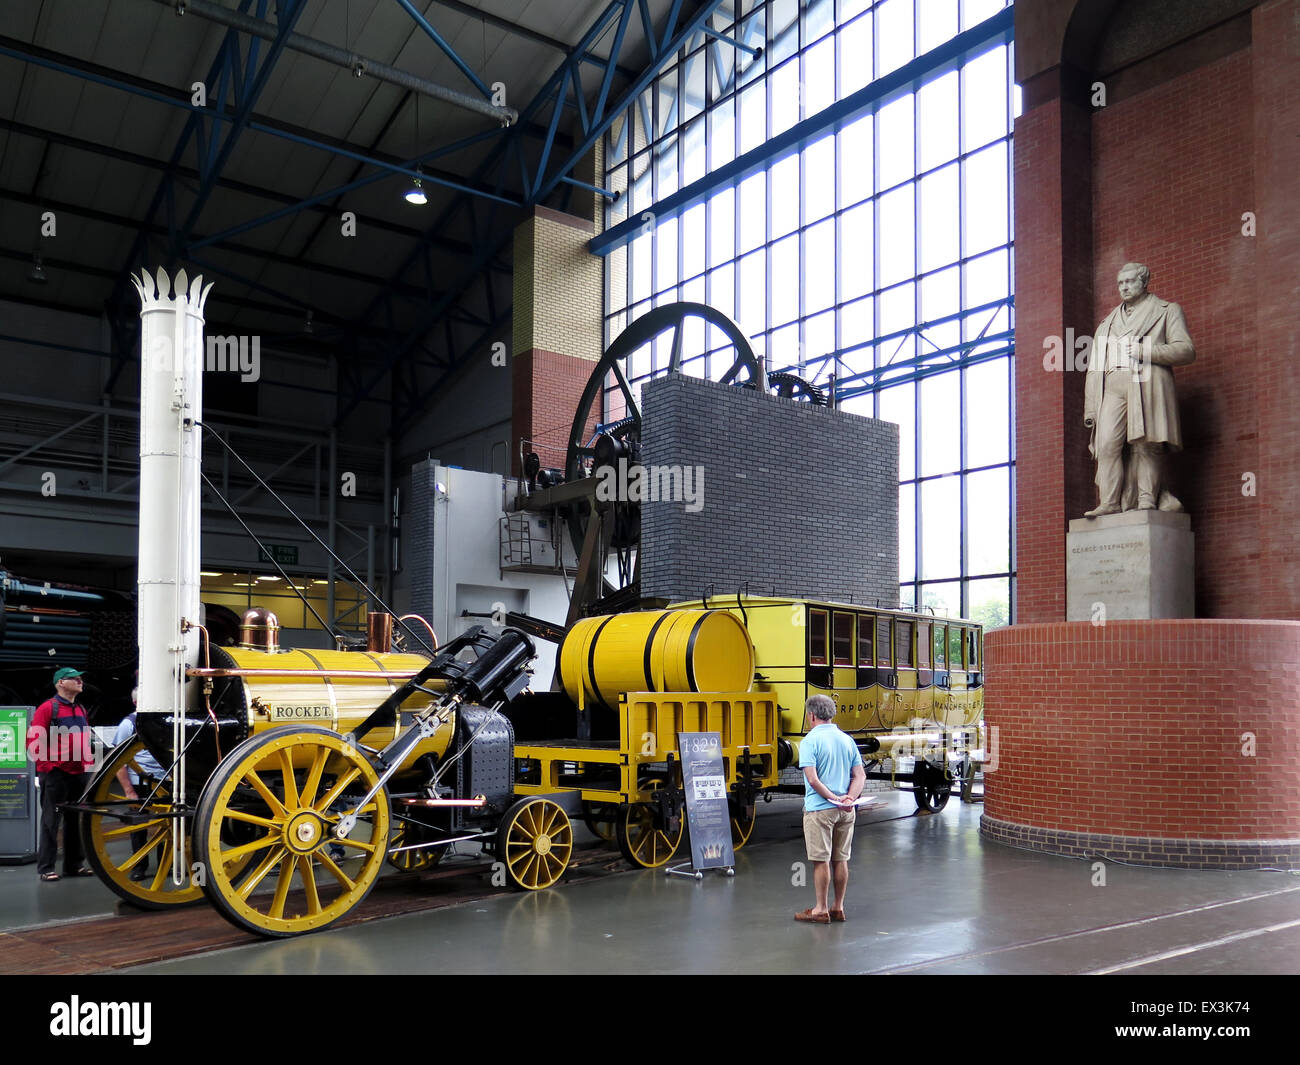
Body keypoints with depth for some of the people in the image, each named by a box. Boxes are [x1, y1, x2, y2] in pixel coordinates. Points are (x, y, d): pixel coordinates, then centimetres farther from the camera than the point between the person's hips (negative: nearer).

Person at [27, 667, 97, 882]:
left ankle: (73, 864, 19)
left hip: (78, 774, 7)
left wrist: (89, 763, 13)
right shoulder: (47, 708, -7)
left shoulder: (80, 711, 16)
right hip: (54, 775, -7)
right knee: (51, 821, -3)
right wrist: (48, 764, -17)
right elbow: (33, 741, -12)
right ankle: (45, 868, 2)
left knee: (75, 820, 11)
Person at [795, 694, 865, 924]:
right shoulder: (847, 740, 8)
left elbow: (812, 779, -20)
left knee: (821, 861, 1)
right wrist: (849, 798, -8)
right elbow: (860, 776, 4)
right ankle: (838, 908, 20)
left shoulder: (810, 741, -11)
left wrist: (834, 799, -14)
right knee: (841, 860, 12)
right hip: (846, 811, 6)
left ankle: (820, 910, 8)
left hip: (819, 808, -6)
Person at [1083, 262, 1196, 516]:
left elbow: (1186, 350, 6)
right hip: (1112, 388, 3)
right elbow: (1094, 367, 24)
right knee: (1106, 445, -13)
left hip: (1147, 383, -3)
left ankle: (1146, 499, -13)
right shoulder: (1108, 322, 31)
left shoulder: (1167, 311, 19)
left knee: (1144, 445, -13)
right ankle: (1110, 503, -17)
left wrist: (1146, 351, -8)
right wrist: (1090, 408, 12)